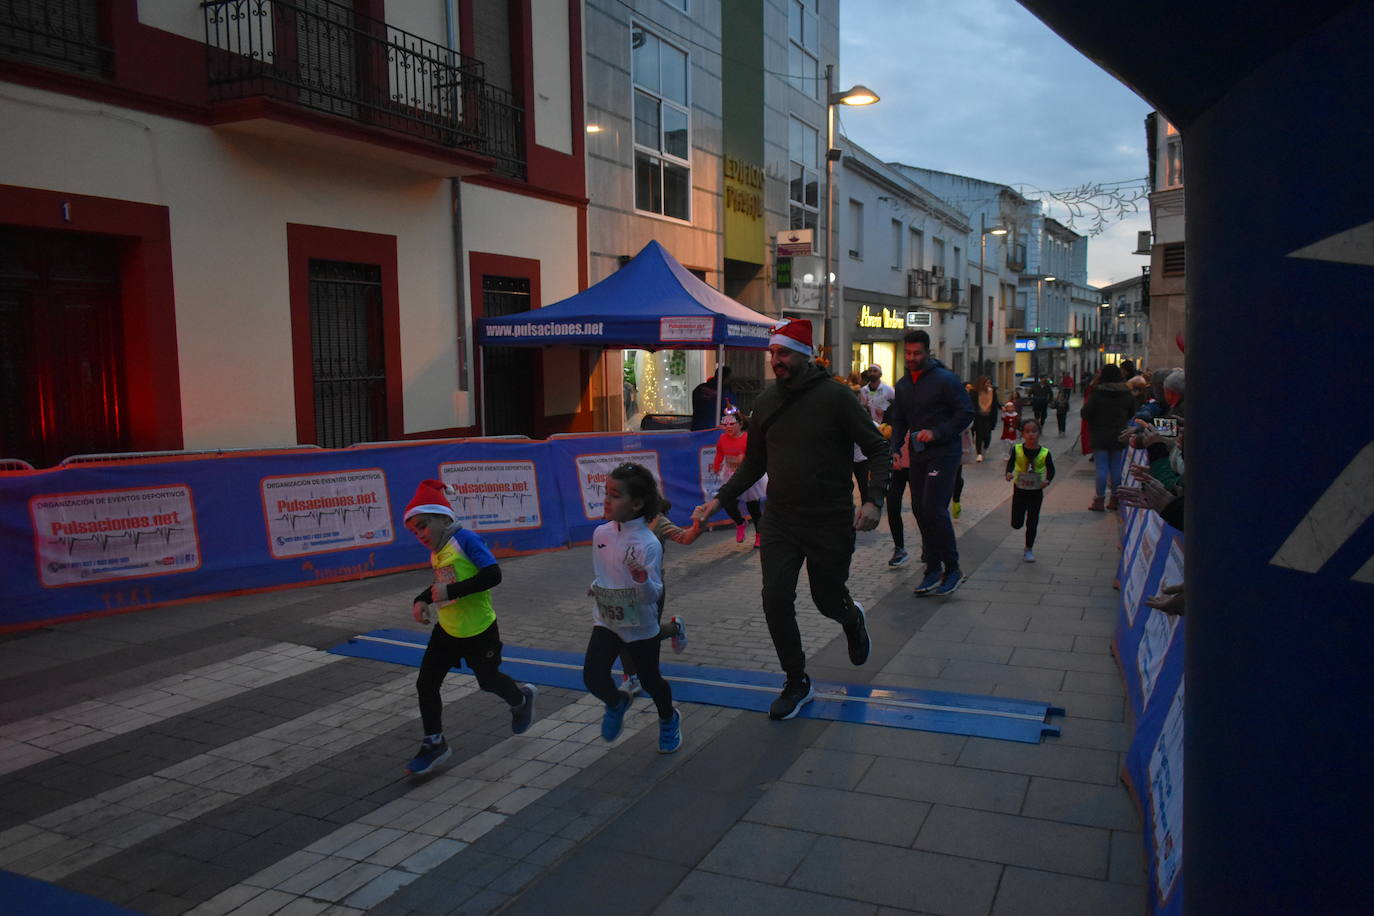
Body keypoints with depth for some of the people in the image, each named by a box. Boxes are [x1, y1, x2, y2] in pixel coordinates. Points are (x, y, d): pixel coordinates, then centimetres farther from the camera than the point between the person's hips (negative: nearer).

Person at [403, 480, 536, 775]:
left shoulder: (465, 539, -20)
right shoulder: (435, 553, 4)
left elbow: (493, 575, -28)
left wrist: (451, 591, -29)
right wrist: (421, 600, 3)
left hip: (479, 630, -7)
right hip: (446, 630, 7)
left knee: (488, 680, 13)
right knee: (425, 684, 1)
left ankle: (522, 699, 45)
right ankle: (434, 744, 17)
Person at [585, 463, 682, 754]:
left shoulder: (648, 543, -24)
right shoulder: (600, 534, -6)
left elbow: (654, 595, -27)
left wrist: (643, 580, -44)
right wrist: (596, 587, 2)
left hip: (640, 626, -4)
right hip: (606, 621, 4)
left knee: (650, 680, 13)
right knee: (593, 678, -8)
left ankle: (669, 720, 46)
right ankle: (616, 702, 27)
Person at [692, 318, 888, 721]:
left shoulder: (834, 397, -11)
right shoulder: (766, 401, 5)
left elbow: (878, 448, -7)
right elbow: (754, 463, 14)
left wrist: (874, 499, -21)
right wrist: (720, 498, 2)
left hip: (830, 521, -4)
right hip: (780, 519, 4)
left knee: (828, 600, 10)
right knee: (775, 599, -7)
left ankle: (852, 619, 49)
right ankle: (797, 683, 12)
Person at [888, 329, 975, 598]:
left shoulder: (946, 379, -9)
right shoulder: (903, 385, 12)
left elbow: (966, 414, -10)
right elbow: (899, 421, 18)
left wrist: (936, 433, -19)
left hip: (943, 453, -7)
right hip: (917, 455, 7)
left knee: (934, 509, -15)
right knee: (920, 511, 7)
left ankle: (952, 569, 0)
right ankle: (933, 570, 18)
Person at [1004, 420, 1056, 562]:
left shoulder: (1044, 453, -12)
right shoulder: (1017, 449, -11)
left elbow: (1051, 470, -1)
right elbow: (1010, 463, -5)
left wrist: (1047, 480, -21)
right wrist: (1009, 474, -27)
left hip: (1036, 492, -1)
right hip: (1019, 490, 1)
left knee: (1032, 523, 5)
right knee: (1016, 524, 6)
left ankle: (1029, 550, 22)